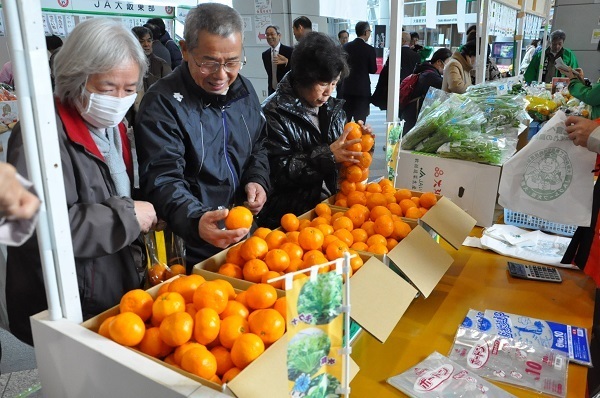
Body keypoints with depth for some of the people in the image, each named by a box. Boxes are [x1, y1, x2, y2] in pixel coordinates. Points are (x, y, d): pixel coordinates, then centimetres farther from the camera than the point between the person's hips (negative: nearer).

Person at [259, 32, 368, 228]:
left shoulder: (333, 107, 11)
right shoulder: (274, 112, -10)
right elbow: (278, 171, -17)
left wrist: (357, 141, -4)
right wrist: (326, 156, -23)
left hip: (332, 204, 7)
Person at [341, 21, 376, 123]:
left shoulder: (346, 46, 0)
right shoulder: (370, 49, -10)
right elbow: (373, 70, -3)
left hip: (346, 88, 4)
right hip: (362, 89, -4)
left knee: (345, 119, 11)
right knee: (360, 121, 1)